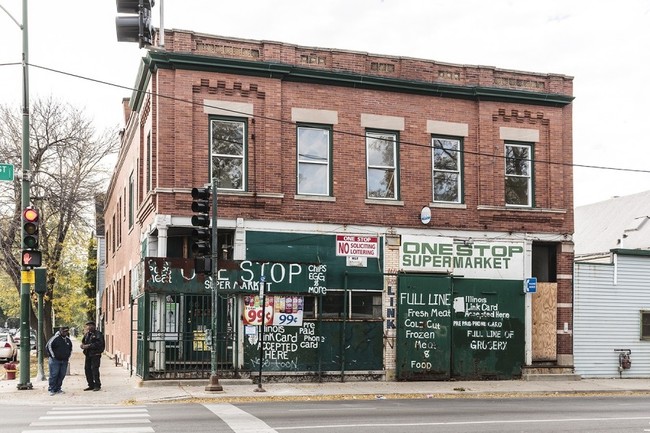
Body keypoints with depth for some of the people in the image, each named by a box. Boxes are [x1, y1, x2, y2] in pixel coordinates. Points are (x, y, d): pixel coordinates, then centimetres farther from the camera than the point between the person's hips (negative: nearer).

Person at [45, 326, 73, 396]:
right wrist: (52, 355, -9)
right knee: (54, 375, -6)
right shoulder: (55, 338, -9)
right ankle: (51, 390, -1)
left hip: (64, 361, 6)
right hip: (55, 360, -6)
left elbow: (70, 348, 29)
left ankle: (57, 389, 14)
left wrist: (68, 356, 19)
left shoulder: (68, 339, 12)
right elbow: (48, 346, -10)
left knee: (61, 375, 5)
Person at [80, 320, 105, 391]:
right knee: (87, 369, 7)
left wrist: (89, 346, -20)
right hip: (88, 355, 7)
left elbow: (99, 344, -18)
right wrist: (83, 345, -4)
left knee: (94, 369, -10)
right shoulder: (87, 334, 16)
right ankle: (91, 385, 17)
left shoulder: (98, 334, -6)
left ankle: (97, 385, -2)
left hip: (95, 355, -7)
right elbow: (83, 343, 20)